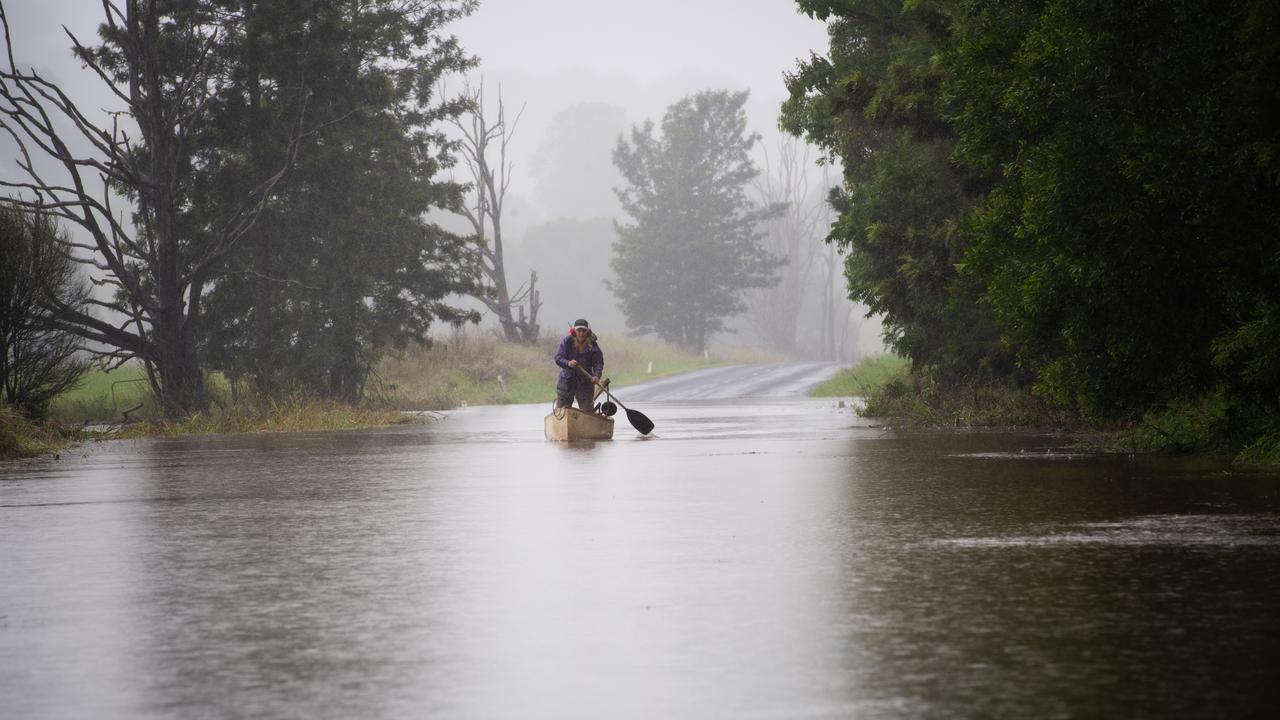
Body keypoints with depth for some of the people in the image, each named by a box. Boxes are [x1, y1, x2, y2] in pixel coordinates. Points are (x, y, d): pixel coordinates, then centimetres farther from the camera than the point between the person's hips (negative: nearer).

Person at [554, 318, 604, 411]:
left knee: (587, 412, 2)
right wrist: (568, 363, -30)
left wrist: (596, 376, -25)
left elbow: (598, 362, -6)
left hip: (585, 382, 0)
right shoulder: (567, 342, -6)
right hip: (567, 381, 0)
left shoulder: (592, 345, -4)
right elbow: (558, 358, -9)